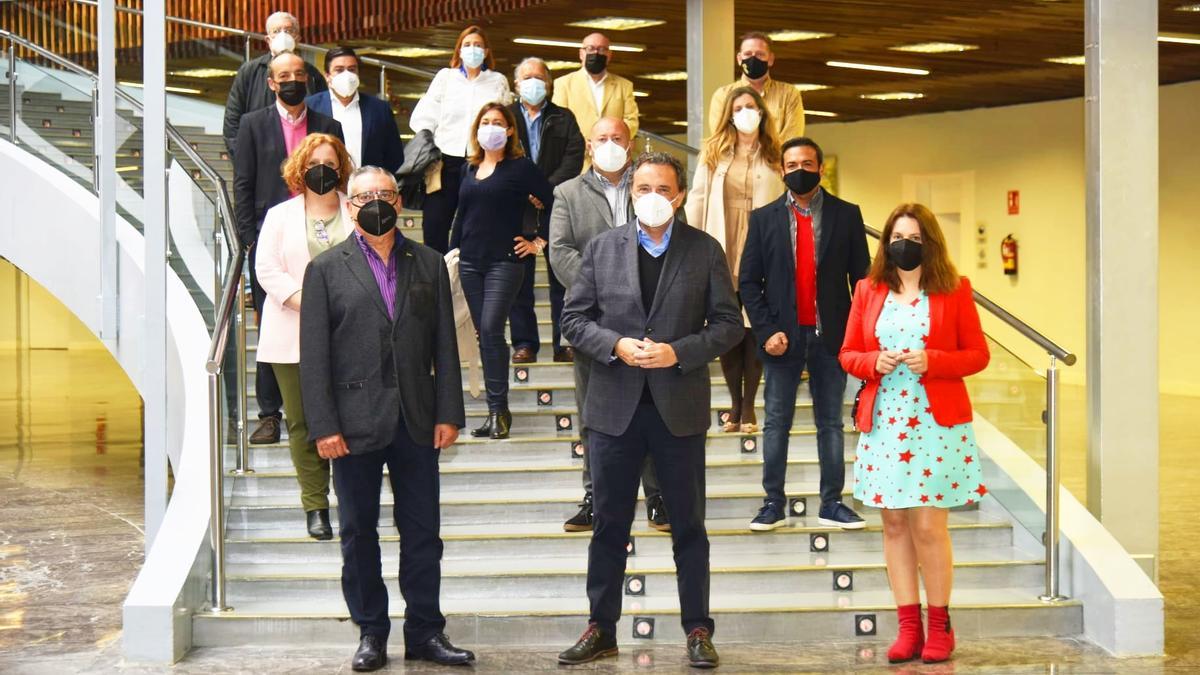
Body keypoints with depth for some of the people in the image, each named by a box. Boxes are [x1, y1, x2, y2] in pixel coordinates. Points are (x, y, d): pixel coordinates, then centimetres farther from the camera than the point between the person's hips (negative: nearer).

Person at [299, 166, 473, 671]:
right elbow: (314, 355, -3)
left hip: (416, 421, 2)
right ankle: (370, 633, 18)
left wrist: (448, 413, 0)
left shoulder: (428, 264, 9)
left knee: (422, 531, 6)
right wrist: (323, 425, -9)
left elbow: (445, 345, 7)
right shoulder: (326, 269, 1)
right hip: (355, 422, -2)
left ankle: (425, 632, 16)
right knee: (359, 533, 7)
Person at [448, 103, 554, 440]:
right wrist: (452, 252, 15)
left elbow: (555, 204, -6)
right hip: (470, 261, 6)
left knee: (491, 329, -16)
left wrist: (539, 243, -6)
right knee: (483, 334, 6)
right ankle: (495, 411, 12)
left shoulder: (521, 167, -4)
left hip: (504, 261, -6)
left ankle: (499, 409, -9)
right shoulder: (469, 169, 13)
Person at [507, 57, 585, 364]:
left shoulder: (564, 119, 11)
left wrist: (547, 190, -14)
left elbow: (574, 157, -2)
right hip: (517, 210, 0)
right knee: (519, 281, 1)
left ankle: (565, 344, 7)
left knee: (563, 278, 1)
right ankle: (524, 343, 8)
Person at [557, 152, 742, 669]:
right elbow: (574, 317, 4)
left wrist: (679, 351, -14)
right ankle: (601, 629, 18)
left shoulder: (705, 250, 2)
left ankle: (697, 631, 16)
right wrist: (615, 346, -13)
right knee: (609, 525, 8)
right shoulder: (601, 248, 6)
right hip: (614, 406, 1)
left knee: (688, 526, 7)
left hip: (679, 407, -1)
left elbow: (728, 323, 0)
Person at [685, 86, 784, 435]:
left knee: (755, 328, 0)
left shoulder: (774, 157, 5)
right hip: (721, 250, 1)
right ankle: (735, 405, 15)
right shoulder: (714, 153, 8)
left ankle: (749, 407, 9)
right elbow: (697, 199, 5)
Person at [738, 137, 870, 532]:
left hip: (831, 336, 0)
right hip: (783, 336, 0)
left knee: (831, 423, 7)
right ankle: (773, 503, 10)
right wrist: (767, 331, -8)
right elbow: (749, 281, 2)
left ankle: (832, 503, 13)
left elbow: (860, 277, 3)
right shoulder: (764, 218, 4)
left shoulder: (846, 215, 3)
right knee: (776, 423, 4)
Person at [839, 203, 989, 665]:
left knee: (928, 524, -5)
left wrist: (933, 361, -15)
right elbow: (848, 354, 11)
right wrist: (874, 362, -10)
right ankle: (908, 627, 12)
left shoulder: (954, 290, 2)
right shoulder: (868, 291, 9)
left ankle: (939, 626, 9)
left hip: (936, 422, -3)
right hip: (883, 423, 3)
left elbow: (978, 353, 2)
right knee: (894, 523, 4)